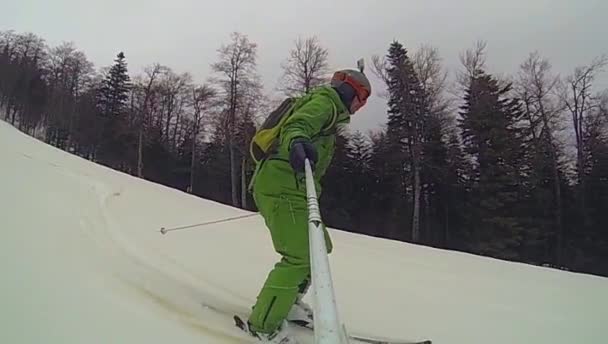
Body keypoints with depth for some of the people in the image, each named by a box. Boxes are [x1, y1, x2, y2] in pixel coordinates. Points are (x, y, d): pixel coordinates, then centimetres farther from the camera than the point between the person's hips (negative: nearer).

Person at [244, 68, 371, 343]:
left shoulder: (327, 109, 29)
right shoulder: (325, 101, -2)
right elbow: (296, 124, -22)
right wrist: (297, 142, -46)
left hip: (289, 188, 11)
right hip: (283, 185, -11)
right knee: (300, 256, -15)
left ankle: (288, 301, 30)